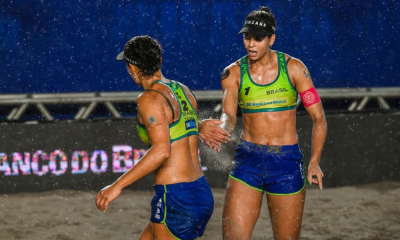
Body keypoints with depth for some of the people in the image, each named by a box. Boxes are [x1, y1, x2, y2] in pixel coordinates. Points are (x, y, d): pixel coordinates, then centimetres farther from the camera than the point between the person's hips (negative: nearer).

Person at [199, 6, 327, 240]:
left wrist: (315, 162, -14)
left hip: (287, 162, -1)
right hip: (248, 160, 1)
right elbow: (229, 117, -10)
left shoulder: (293, 68, -2)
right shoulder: (234, 73, 1)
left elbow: (318, 118, -2)